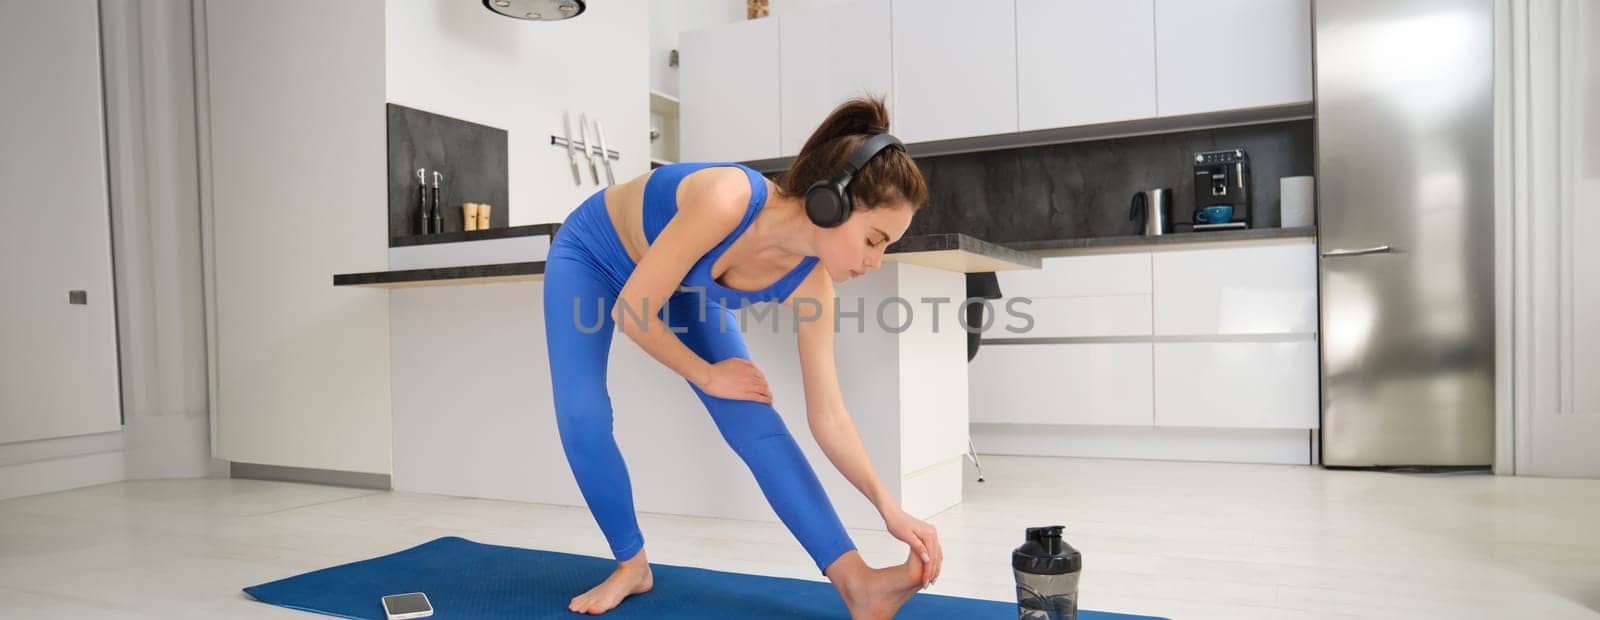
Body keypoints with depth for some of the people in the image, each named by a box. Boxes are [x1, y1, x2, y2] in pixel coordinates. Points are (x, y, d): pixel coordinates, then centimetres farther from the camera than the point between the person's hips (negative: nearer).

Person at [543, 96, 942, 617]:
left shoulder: (810, 282, -24)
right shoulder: (727, 201, -43)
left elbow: (828, 416, -17)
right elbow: (630, 310, -33)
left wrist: (889, 508, -24)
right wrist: (707, 375, -20)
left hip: (683, 282, 4)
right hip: (592, 255, -3)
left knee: (756, 423, -12)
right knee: (583, 419, -19)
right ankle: (632, 567, 4)